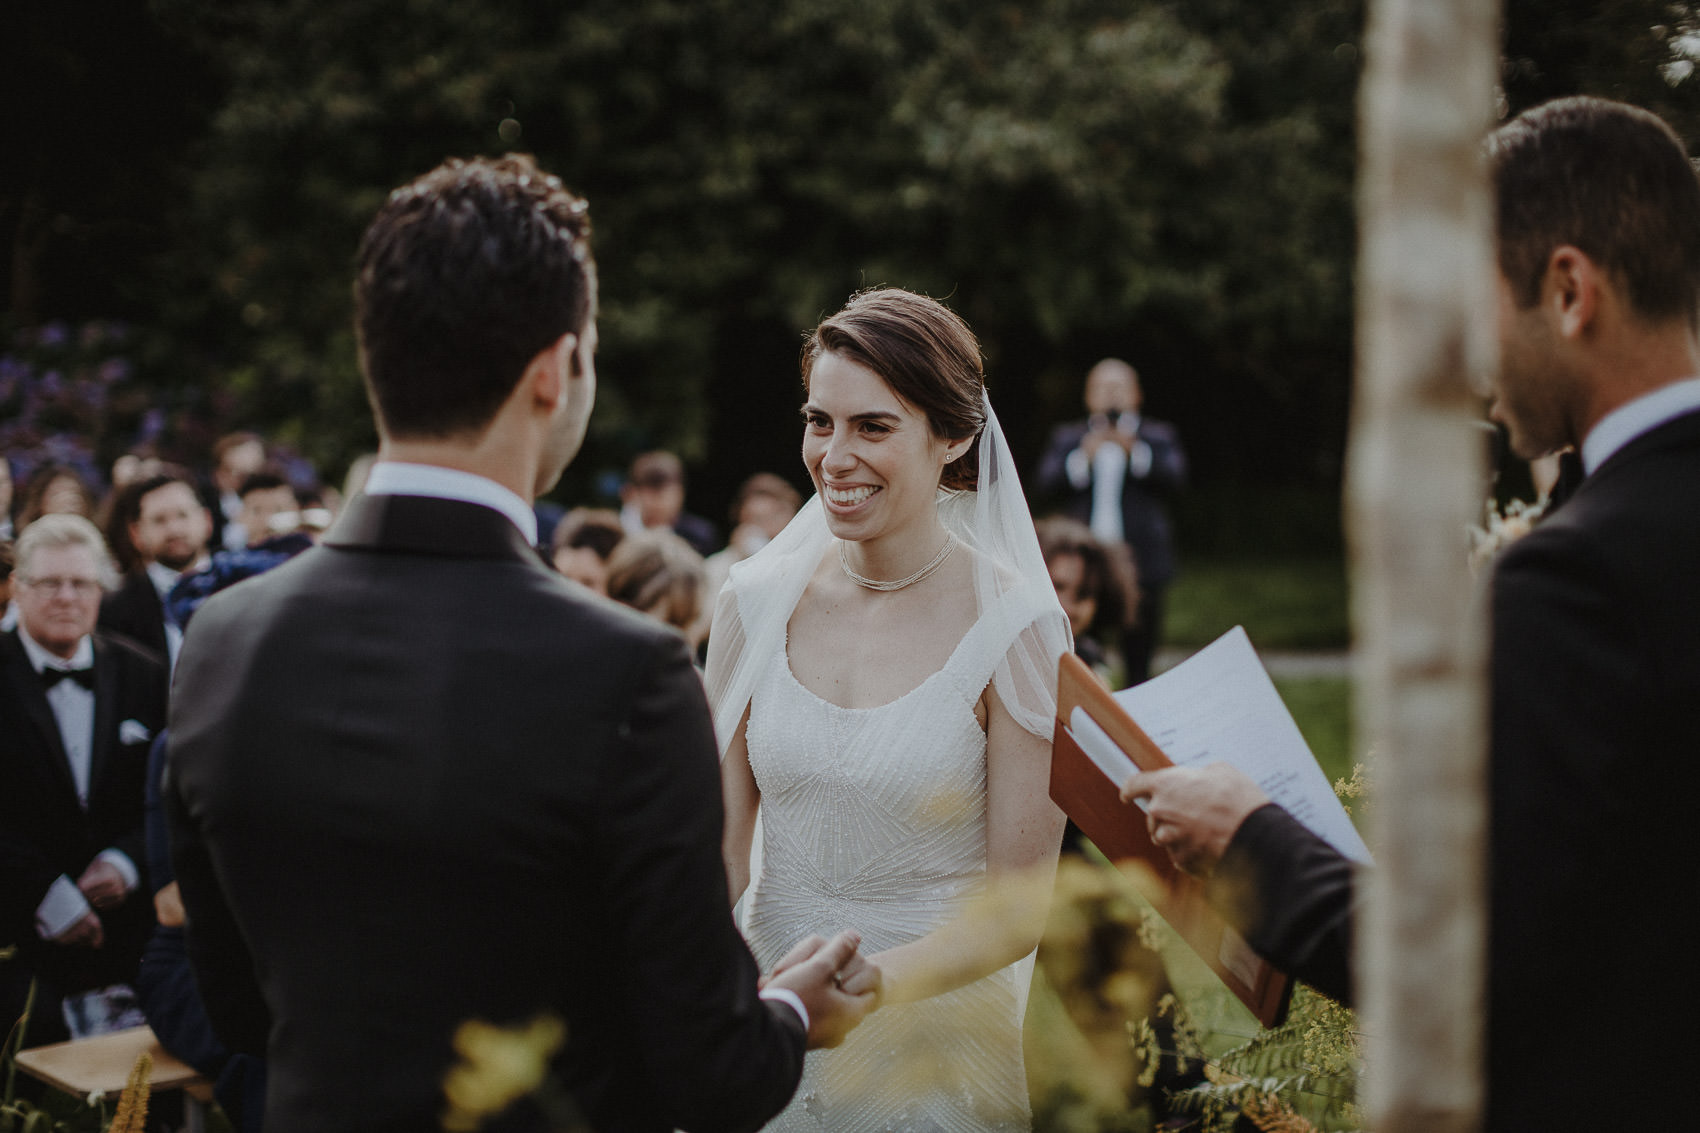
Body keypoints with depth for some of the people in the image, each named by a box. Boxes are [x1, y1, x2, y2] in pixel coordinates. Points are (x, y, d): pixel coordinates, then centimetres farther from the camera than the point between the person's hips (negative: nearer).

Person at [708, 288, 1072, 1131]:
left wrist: (884, 979, -28)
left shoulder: (1014, 626, -14)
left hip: (936, 1051, -3)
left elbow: (1019, 901, -12)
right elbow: (720, 846, 0)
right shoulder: (756, 599, -3)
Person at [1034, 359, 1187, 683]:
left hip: (1141, 563, -1)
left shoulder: (1159, 436, 13)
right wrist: (1083, 457, -16)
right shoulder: (1066, 437, 16)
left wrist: (1135, 451, -22)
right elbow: (1046, 483, 0)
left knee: (1139, 664, 1)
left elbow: (1175, 478, -6)